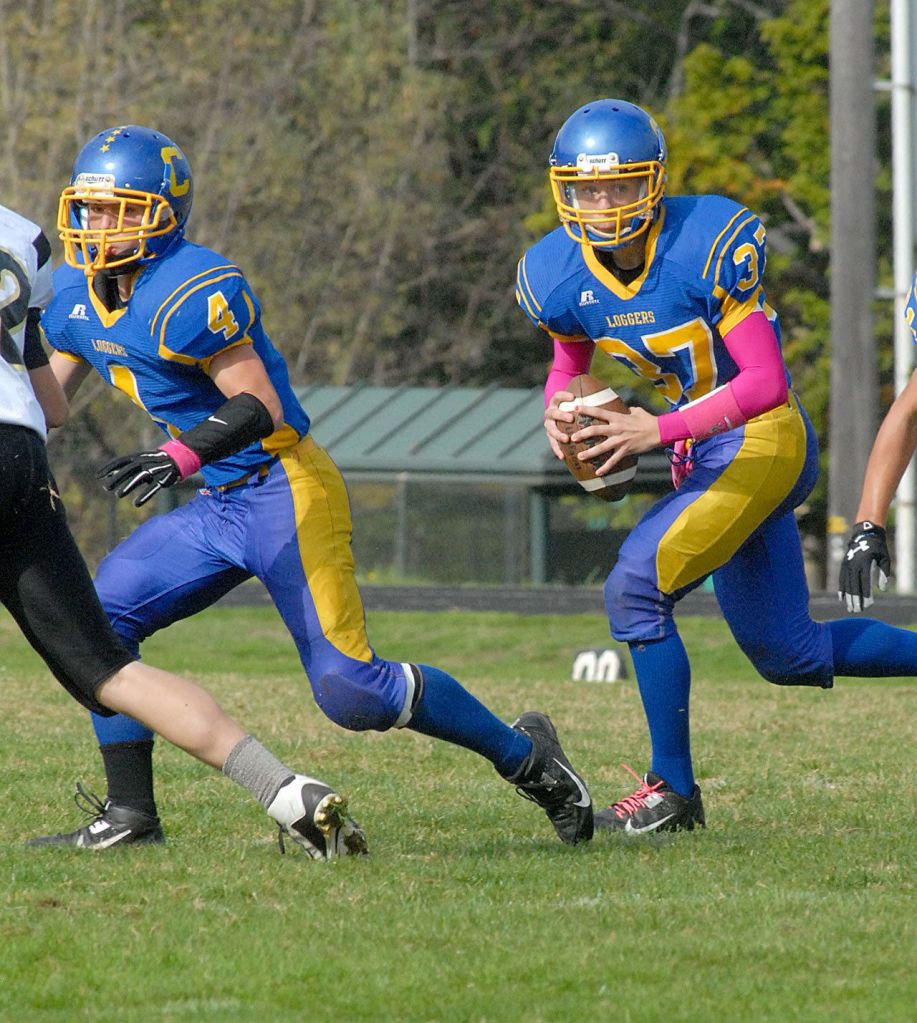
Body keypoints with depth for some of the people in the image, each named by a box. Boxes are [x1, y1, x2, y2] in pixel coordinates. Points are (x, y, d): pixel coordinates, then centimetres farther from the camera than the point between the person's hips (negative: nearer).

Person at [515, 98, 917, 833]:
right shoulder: (561, 275, -4)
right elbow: (569, 364, 16)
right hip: (705, 455, 8)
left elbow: (766, 381, -22)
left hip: (765, 439, -8)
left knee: (635, 588, -19)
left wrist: (660, 430, -30)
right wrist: (560, 411, -6)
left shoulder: (707, 244, -23)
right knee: (789, 656, 13)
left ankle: (673, 789, -8)